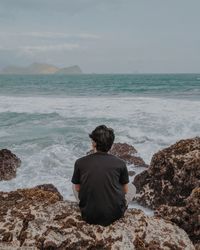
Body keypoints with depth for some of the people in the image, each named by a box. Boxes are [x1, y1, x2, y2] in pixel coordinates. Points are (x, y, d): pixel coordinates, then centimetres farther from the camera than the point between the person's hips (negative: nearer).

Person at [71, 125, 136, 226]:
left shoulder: (80, 162, -7)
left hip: (89, 216, 1)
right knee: (132, 188, 26)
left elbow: (77, 188, 6)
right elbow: (125, 190, 5)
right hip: (115, 215, 0)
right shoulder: (120, 163, -7)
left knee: (74, 185, 27)